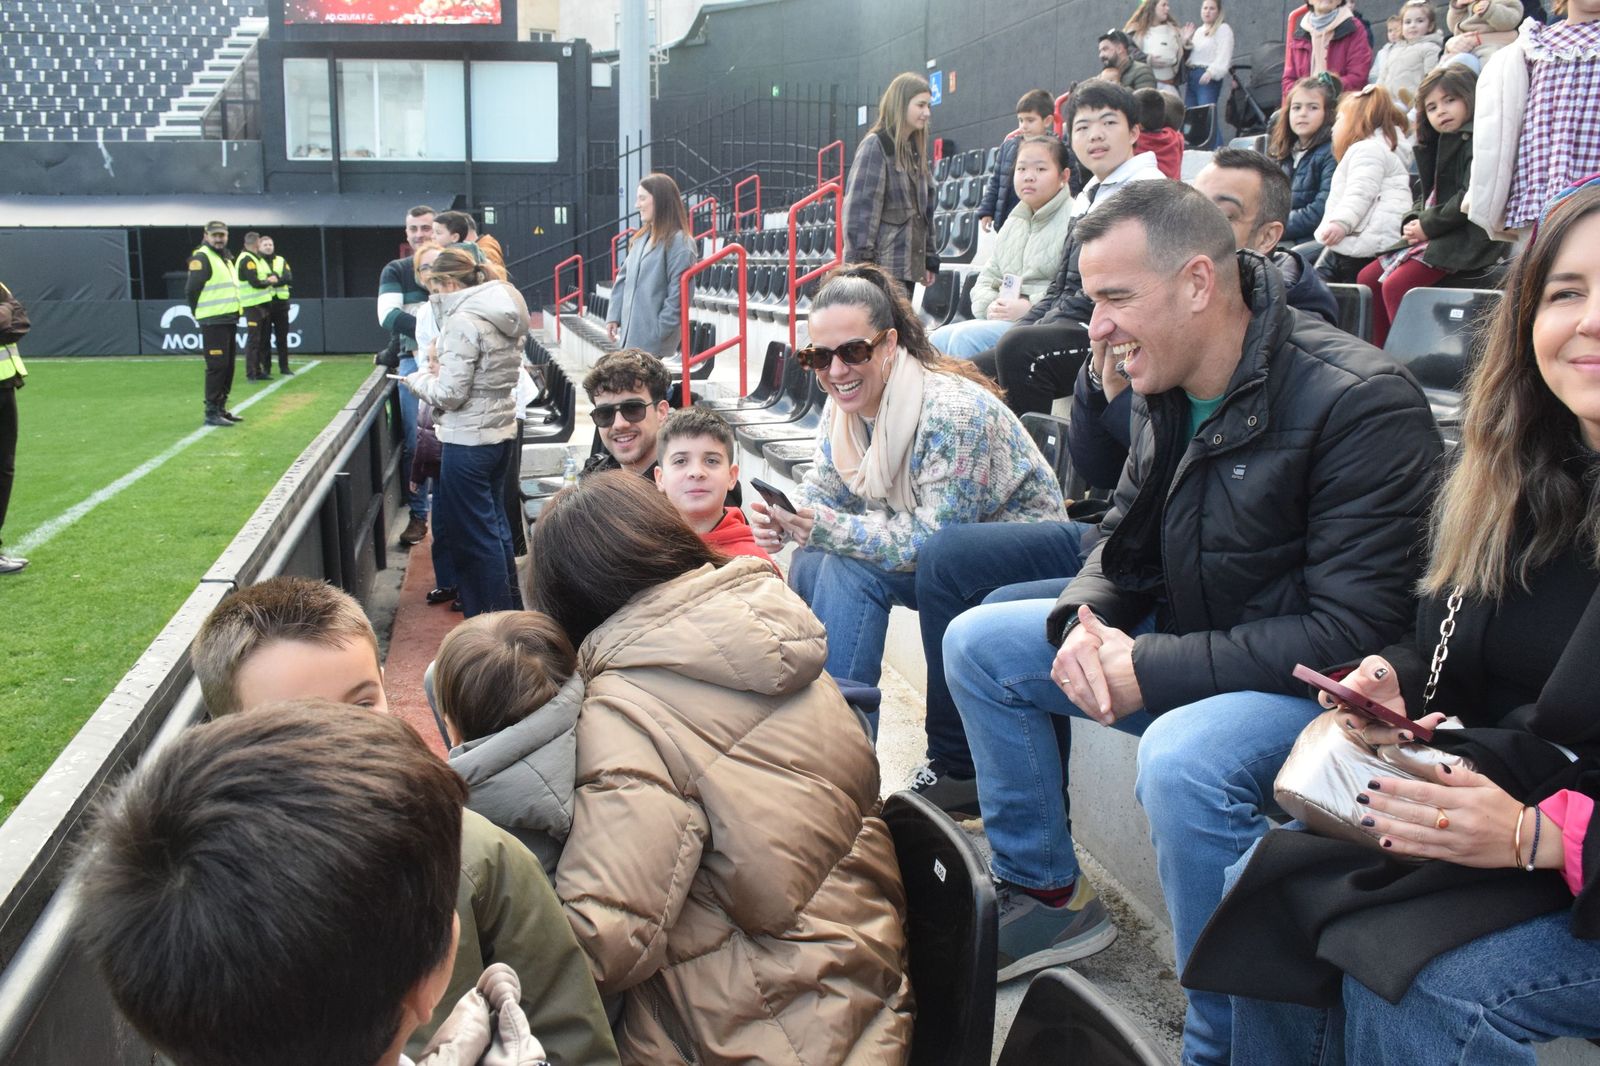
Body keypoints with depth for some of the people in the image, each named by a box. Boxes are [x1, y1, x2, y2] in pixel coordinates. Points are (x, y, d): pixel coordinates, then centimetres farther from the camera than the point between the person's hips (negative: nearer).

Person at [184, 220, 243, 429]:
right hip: (213, 323, -9)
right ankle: (212, 413, -6)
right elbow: (191, 290, -13)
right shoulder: (201, 258, -9)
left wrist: (234, 313, 16)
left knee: (228, 366, 13)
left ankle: (221, 408, 21)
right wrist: (200, 313, -8)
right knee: (217, 366, -9)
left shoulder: (226, 258, 20)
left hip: (229, 320, 9)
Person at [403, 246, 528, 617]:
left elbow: (450, 394, -19)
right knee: (494, 522, 20)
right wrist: (443, 371, 9)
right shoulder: (504, 314, 9)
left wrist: (418, 379, -1)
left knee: (472, 534, 1)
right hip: (502, 432, 9)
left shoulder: (463, 320, -18)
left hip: (468, 440, -9)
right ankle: (511, 606, 30)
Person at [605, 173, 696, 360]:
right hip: (631, 335, 8)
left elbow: (679, 293, -16)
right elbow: (623, 278, 20)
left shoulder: (679, 242, -11)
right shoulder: (640, 238, 15)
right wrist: (615, 316, 10)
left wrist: (659, 333, -18)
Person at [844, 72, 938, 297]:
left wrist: (929, 260, 17)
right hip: (882, 266, -8)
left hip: (908, 265, 8)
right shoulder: (875, 146, -7)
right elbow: (860, 208, -12)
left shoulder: (915, 150, 18)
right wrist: (861, 264, -16)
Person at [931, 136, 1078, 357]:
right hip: (1002, 319, 8)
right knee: (939, 338, -12)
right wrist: (991, 306, -2)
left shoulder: (1073, 221, -8)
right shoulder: (1013, 224, 21)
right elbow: (987, 279, 21)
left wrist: (1029, 307, -19)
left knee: (966, 337, -26)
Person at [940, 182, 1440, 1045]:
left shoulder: (1360, 404, -24)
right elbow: (1125, 541, 12)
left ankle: (1224, 1037, -15)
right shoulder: (1169, 392, 0)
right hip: (1190, 650, 9)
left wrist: (1154, 671, -27)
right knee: (977, 642, 7)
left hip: (1322, 685, -8)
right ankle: (1048, 896, 18)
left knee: (1182, 757, -39)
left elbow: (1356, 634, -27)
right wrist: (1084, 624, -11)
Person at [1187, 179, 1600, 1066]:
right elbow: (1441, 653, 15)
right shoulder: (1506, 478, 5)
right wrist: (1391, 683, -6)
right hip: (1479, 818, 7)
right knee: (1262, 886, -8)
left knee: (1416, 986, -25)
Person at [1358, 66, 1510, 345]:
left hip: (1468, 238, -10)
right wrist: (1413, 222, 0)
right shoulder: (1439, 144, 20)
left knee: (1396, 285, -25)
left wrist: (1428, 226, -14)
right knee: (1368, 277, 5)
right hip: (1438, 237, 10)